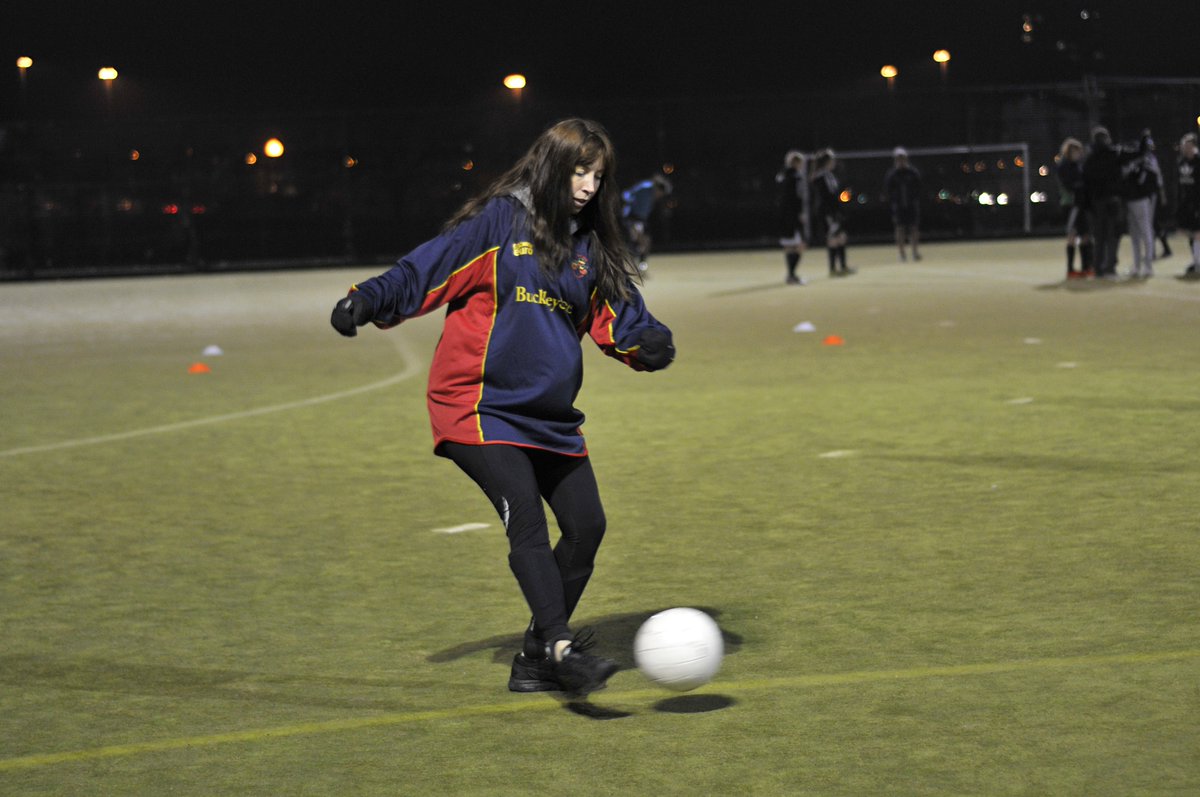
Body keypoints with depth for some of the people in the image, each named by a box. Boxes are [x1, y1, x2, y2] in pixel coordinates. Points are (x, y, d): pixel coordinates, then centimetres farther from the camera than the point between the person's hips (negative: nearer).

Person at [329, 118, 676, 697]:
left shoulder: (590, 246, 12)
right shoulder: (498, 222, -6)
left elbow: (620, 319, 9)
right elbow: (427, 270, -9)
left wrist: (648, 341, -12)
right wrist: (367, 301, -21)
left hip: (551, 419, 7)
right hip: (481, 407, -7)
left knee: (587, 526, 5)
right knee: (527, 523, -21)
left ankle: (535, 659, 18)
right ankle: (562, 650, -28)